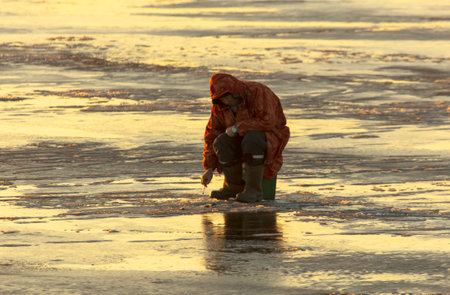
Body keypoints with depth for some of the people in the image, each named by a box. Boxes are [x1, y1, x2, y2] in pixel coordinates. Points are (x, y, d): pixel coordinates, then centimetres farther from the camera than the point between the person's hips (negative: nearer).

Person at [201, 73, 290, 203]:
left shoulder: (257, 92, -25)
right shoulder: (220, 106, -7)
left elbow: (267, 122, -35)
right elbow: (212, 135, -2)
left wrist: (237, 128, -29)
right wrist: (209, 169, -7)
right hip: (242, 138, 5)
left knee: (252, 139, -38)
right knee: (222, 143, -25)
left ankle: (254, 189, -28)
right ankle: (235, 186, -4)